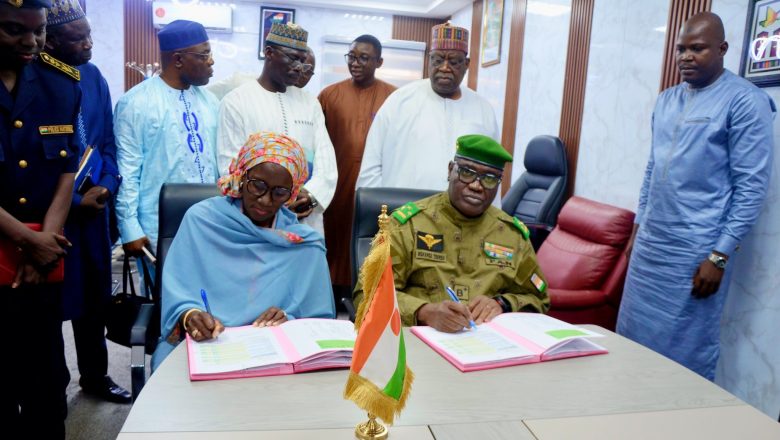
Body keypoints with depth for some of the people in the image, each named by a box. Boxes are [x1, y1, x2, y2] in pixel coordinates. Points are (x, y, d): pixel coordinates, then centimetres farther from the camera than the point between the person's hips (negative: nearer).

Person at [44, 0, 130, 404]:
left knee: (94, 296, 16)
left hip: (92, 209, 5)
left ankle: (95, 376, 34)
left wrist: (106, 186, -6)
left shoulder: (92, 76, 4)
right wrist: (73, 201, -12)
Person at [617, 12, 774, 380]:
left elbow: (751, 185, -10)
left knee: (686, 351, 3)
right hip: (649, 243, 7)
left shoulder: (745, 101, -7)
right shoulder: (666, 100, 12)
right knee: (633, 338, 13)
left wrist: (720, 255, -13)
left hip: (696, 251, -6)